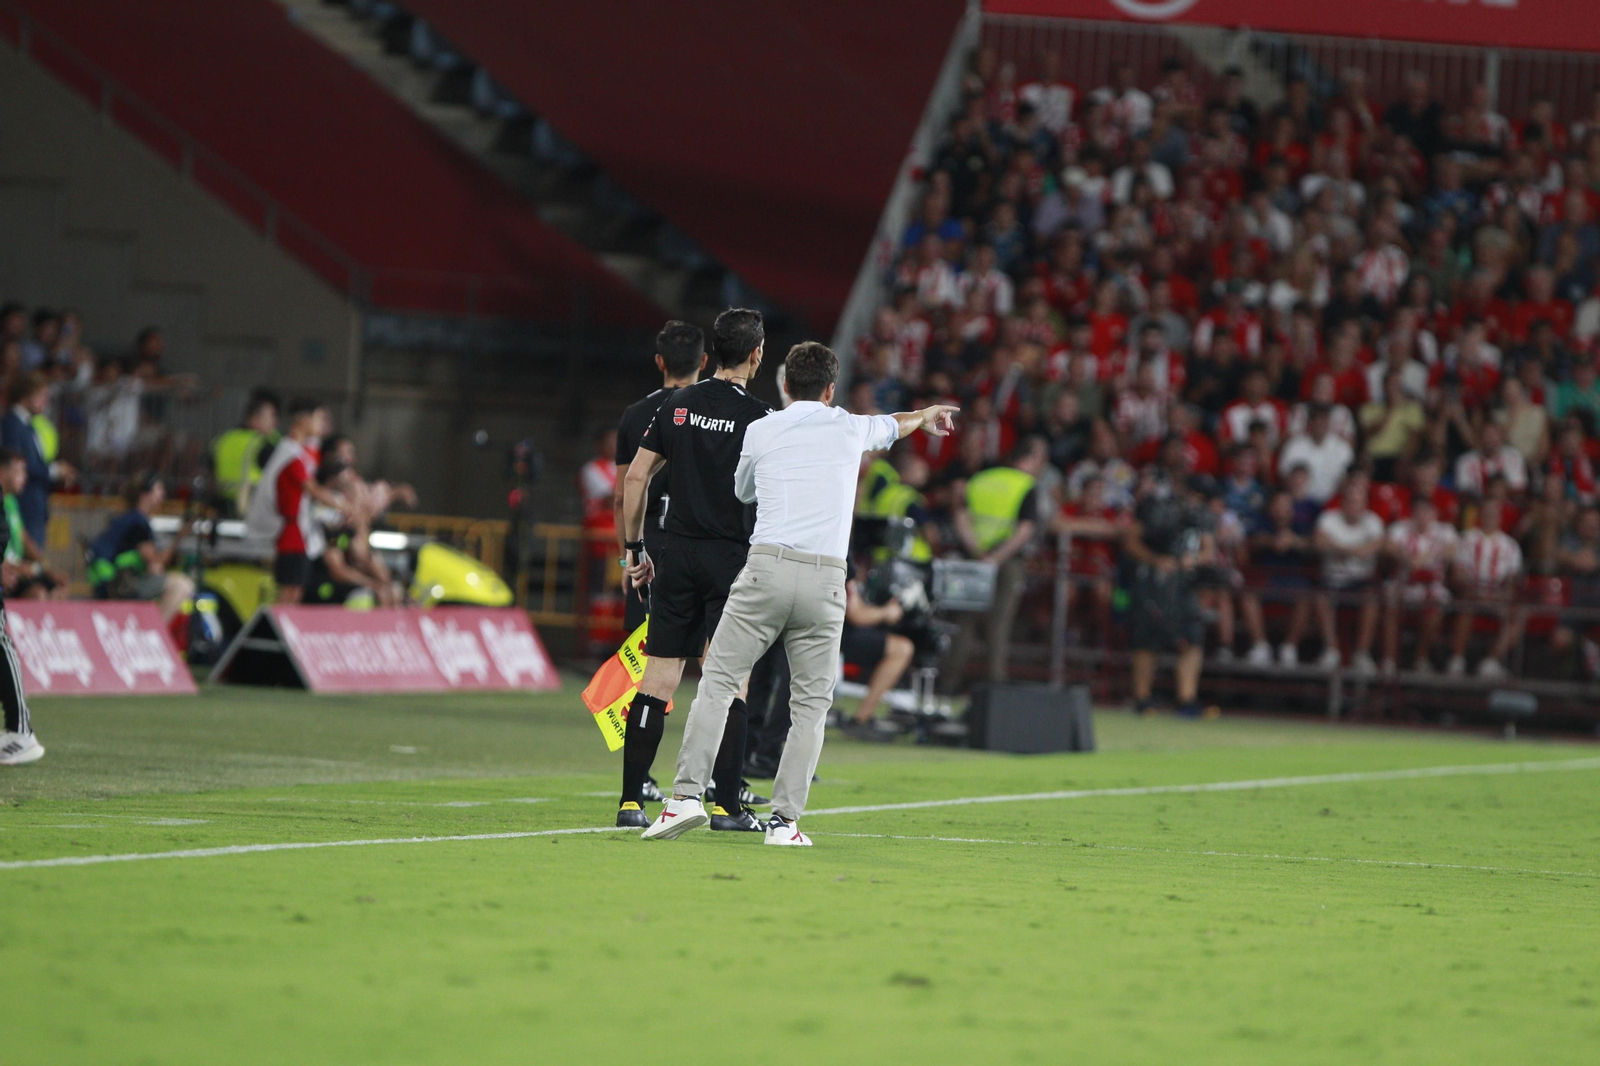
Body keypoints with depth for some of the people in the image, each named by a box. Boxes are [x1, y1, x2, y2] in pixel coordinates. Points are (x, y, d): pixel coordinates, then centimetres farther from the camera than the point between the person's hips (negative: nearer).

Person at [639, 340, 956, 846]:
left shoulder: (761, 431, 9)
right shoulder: (850, 429, 12)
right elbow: (894, 425, 37)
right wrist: (929, 414, 61)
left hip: (767, 570, -1)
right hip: (826, 580, 1)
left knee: (718, 681, 1)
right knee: (810, 704, 5)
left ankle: (687, 796, -12)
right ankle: (785, 820, -2)